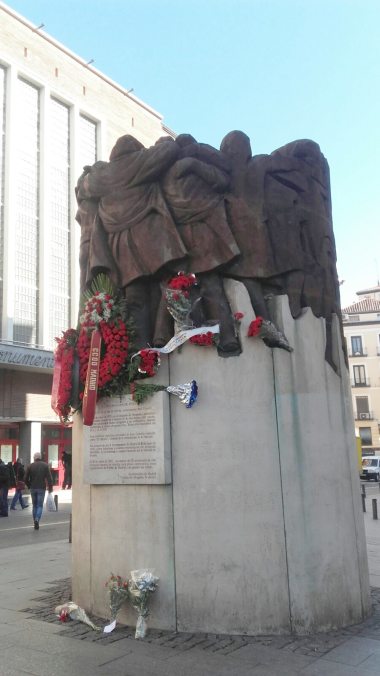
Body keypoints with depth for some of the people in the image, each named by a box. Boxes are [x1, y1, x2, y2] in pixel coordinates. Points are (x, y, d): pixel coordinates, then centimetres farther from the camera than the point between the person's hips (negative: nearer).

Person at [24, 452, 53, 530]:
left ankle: (35, 523, 14)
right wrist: (50, 487, 0)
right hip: (41, 488, -2)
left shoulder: (30, 466, 0)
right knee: (40, 505, 3)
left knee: (35, 505, 13)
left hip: (33, 488, 2)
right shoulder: (45, 465, -2)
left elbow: (26, 478, -2)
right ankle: (37, 519, -21)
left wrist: (29, 486, 13)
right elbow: (49, 477, -7)